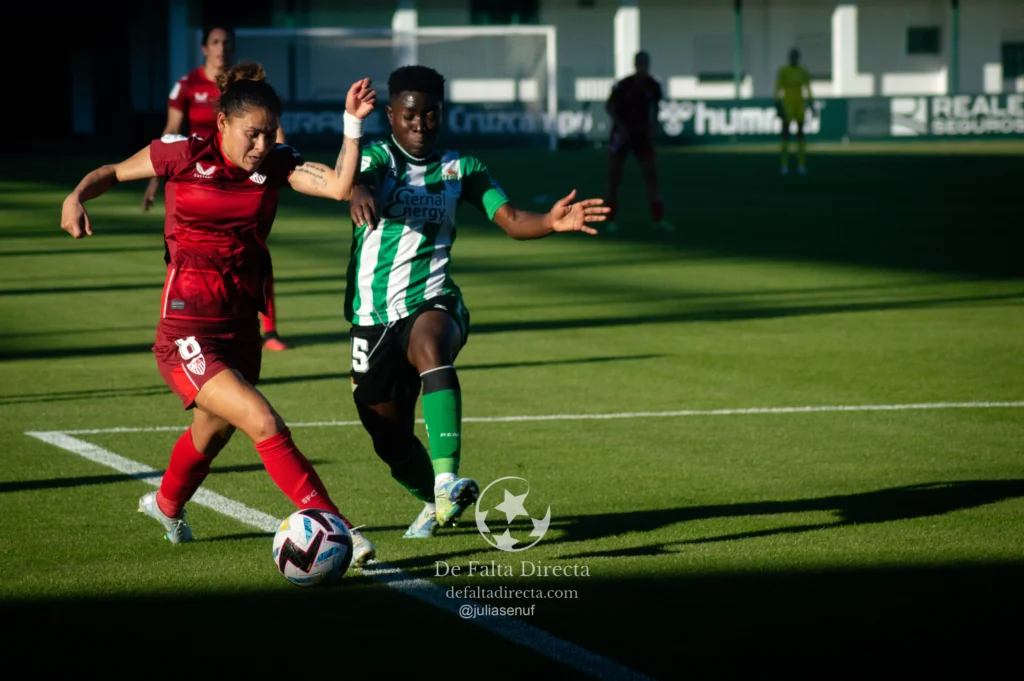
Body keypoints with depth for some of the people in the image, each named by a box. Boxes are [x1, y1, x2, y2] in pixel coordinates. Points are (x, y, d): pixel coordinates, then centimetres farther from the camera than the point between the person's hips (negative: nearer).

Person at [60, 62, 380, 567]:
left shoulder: (277, 164, -1)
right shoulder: (185, 154, -8)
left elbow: (340, 186, -17)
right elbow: (114, 172, 7)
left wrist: (352, 124, -25)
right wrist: (76, 197, -11)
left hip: (241, 326, 6)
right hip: (188, 331, -6)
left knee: (213, 432, 29)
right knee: (266, 426, -21)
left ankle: (167, 506, 59)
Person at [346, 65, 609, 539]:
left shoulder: (460, 170, 7)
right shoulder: (378, 157, 1)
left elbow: (511, 220, -5)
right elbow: (358, 177, -24)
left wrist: (551, 222, -27)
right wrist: (359, 192, -50)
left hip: (432, 303, -1)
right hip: (373, 314, 1)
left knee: (430, 347, -37)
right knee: (388, 434, 7)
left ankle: (447, 483, -49)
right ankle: (433, 501, 40)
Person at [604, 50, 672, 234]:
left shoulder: (654, 87, -6)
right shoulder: (623, 85, -18)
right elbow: (609, 106, -7)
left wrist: (653, 126, -3)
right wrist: (620, 125, -17)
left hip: (642, 134, 3)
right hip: (622, 133, -3)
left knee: (651, 175, -3)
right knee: (614, 177, 0)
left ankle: (658, 219, -1)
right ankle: (611, 220, 9)